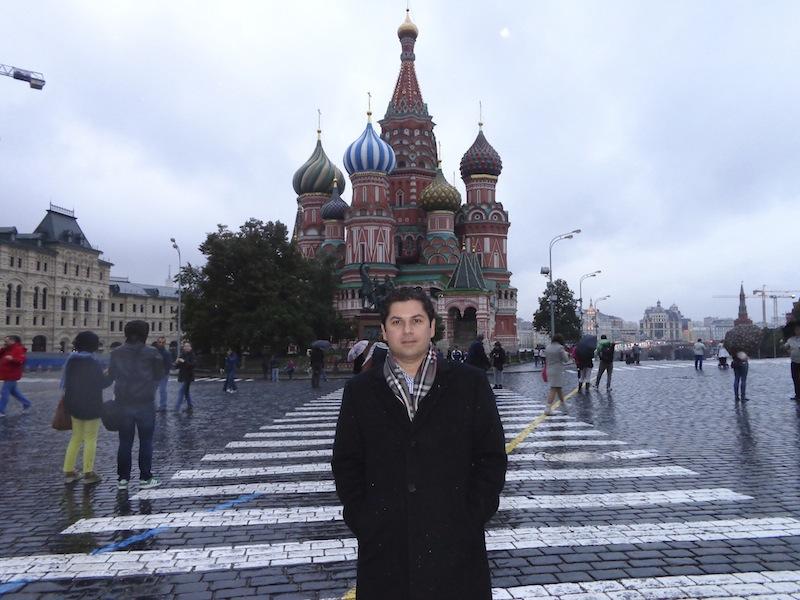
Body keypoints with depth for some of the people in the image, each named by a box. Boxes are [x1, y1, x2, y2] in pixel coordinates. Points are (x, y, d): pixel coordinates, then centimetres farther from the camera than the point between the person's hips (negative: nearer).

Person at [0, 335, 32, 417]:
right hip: (8, 375, 10)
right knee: (13, 391, 18)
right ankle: (26, 404, 28)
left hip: (11, 375, -10)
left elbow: (21, 361, -25)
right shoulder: (7, 349, 15)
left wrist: (12, 359, -42)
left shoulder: (18, 349, -15)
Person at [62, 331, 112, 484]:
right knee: (90, 439, 3)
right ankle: (88, 473, 6)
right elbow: (101, 383, -13)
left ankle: (69, 471, 18)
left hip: (74, 405, 7)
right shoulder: (93, 363, -18)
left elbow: (65, 382, 9)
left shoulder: (71, 360, 2)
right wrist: (110, 375, 3)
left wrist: (69, 402, 18)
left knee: (76, 437, 17)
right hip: (91, 406, -6)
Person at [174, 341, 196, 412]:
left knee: (181, 390, -11)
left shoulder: (192, 355, -9)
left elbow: (192, 365, -22)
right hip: (182, 376, 7)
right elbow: (177, 366, 10)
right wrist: (177, 362, -12)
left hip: (188, 376, -7)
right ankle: (190, 406, 25)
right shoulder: (182, 355, 9)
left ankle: (177, 408, -10)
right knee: (186, 391, 14)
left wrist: (184, 361, -29)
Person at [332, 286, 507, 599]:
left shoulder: (470, 383, -1)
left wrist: (472, 516, -6)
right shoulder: (360, 391, 3)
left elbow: (492, 456, 1)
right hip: (384, 545, 1)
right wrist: (362, 521, -4)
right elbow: (346, 463, 5)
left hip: (455, 542, -1)